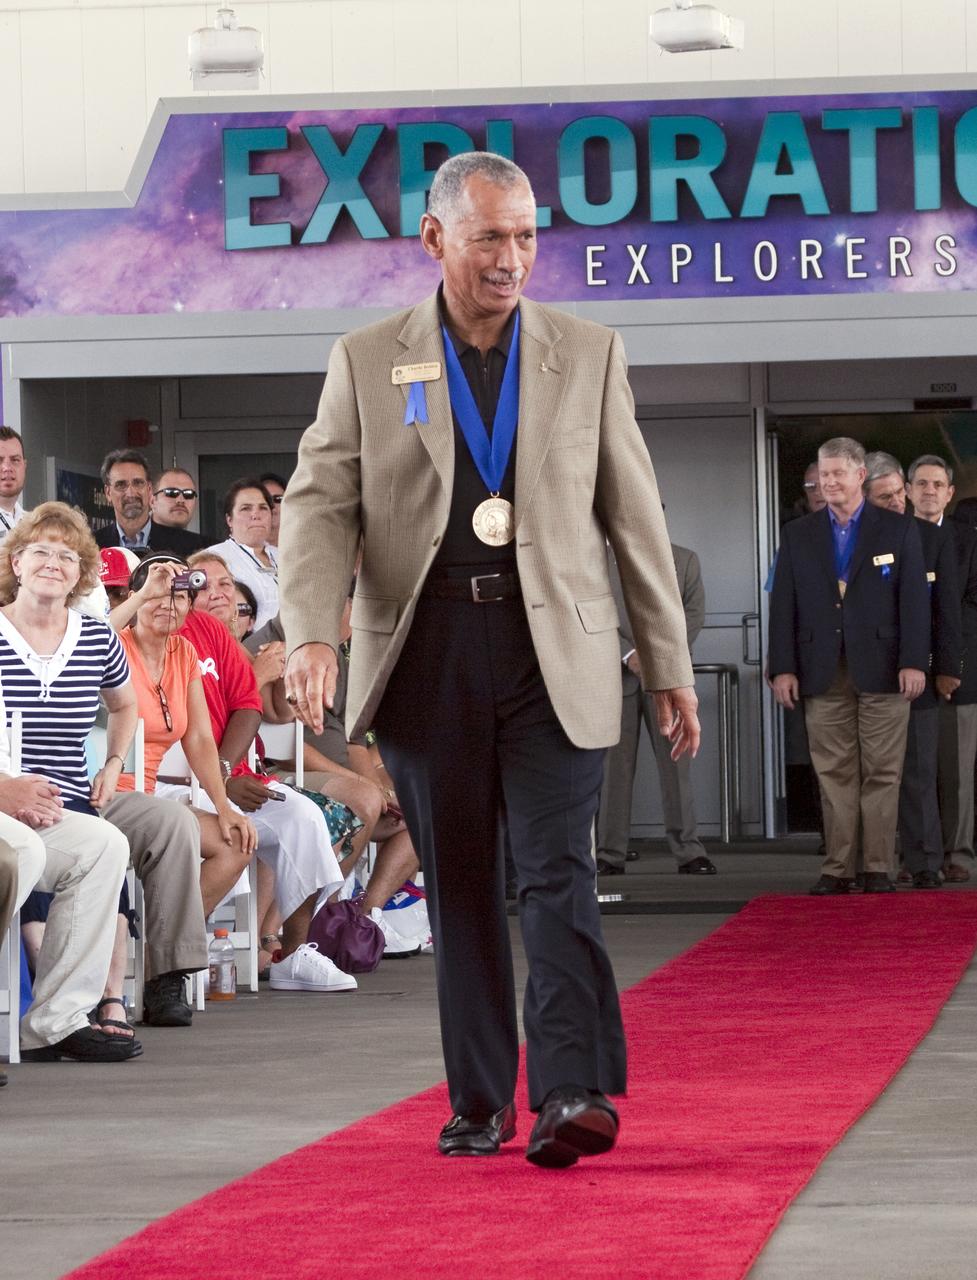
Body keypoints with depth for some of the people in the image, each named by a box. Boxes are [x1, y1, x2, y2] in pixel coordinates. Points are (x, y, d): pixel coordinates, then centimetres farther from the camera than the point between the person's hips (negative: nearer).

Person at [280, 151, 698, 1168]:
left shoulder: (588, 355, 10)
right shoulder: (366, 362, 8)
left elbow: (634, 516, 11)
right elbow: (320, 505, 2)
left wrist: (671, 668, 10)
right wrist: (313, 633, -15)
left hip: (552, 651, -1)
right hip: (425, 652, 1)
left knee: (558, 871, -11)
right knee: (457, 883, 5)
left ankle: (569, 1094, -18)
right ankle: (480, 1102, 13)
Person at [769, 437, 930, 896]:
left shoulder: (898, 531, 7)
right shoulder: (797, 535, 12)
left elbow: (914, 599, 1)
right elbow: (783, 604, 8)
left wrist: (913, 661, -8)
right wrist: (783, 667, -1)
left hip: (881, 669, -2)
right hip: (823, 673, 2)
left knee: (881, 773, -1)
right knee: (834, 774, 1)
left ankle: (879, 869, 2)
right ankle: (836, 869, 3)